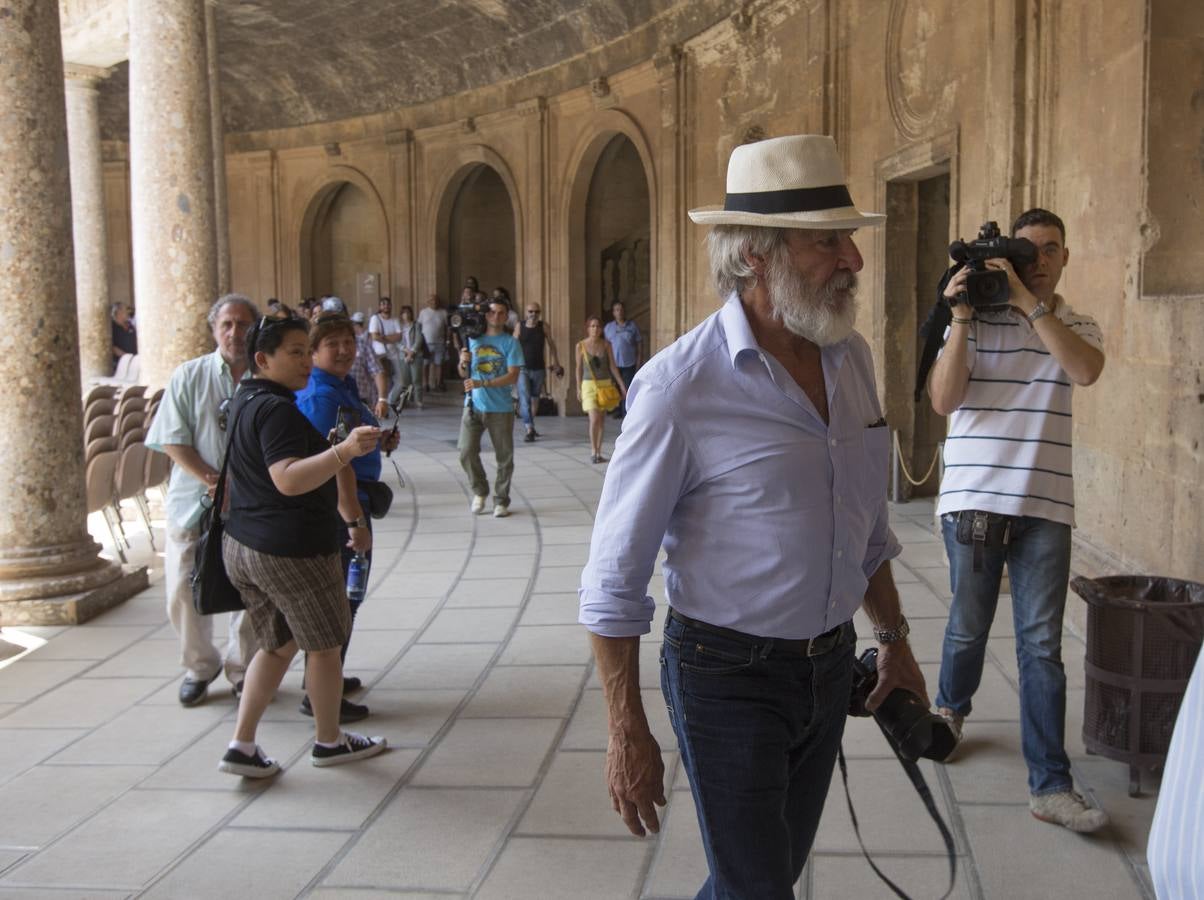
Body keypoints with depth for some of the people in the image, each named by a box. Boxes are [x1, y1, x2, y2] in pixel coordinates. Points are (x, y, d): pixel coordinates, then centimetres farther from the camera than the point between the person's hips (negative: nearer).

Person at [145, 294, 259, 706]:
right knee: (184, 594, 4)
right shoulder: (189, 376, 0)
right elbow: (172, 441, -4)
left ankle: (242, 667, 28)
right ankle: (199, 667, 27)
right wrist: (213, 479, -17)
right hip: (193, 503, 0)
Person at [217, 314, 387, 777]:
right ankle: (329, 741, 25)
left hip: (240, 545, 9)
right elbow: (288, 480, -32)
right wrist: (344, 451, -45)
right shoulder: (276, 409, -20)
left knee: (278, 646, 19)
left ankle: (241, 745, 14)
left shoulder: (244, 401, 12)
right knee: (324, 645, 10)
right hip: (292, 549, -9)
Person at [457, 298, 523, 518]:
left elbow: (513, 376, -12)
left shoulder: (510, 343, -1)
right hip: (474, 405, 2)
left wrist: (481, 383, -20)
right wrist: (463, 363, -8)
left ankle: (501, 501, 16)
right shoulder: (473, 339, 10)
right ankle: (480, 491, 16)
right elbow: (464, 374, 15)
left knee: (504, 456, 3)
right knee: (466, 451, -6)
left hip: (500, 408, -2)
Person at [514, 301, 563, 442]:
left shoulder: (543, 326, 0)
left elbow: (551, 344, 8)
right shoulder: (520, 326, -3)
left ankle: (531, 426, 29)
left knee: (534, 399, 13)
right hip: (523, 368, -2)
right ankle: (530, 430, -15)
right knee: (525, 399, -13)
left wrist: (556, 363, 8)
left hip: (538, 369, 2)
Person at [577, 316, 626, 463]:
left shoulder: (606, 344, -1)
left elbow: (613, 366, 2)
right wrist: (578, 388, 9)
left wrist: (622, 385, -3)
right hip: (589, 385, -2)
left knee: (602, 420, 7)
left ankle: (599, 453, 16)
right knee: (594, 419, -14)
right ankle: (593, 452, -1)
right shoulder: (581, 345, -5)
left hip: (605, 384, 2)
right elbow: (579, 368, 5)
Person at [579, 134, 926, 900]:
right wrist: (628, 734, -15)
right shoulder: (680, 385, -20)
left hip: (830, 666, 7)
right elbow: (614, 580, -16)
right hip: (730, 679, -6)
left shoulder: (853, 358, 1)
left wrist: (895, 642, 18)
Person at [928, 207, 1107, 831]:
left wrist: (1029, 302, -17)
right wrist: (961, 317, -14)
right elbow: (943, 400, -9)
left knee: (1042, 646, -1)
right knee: (968, 627, 12)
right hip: (974, 498, -1)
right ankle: (951, 710, 42)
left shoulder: (1077, 325, 8)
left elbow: (1085, 370, -16)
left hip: (1045, 508, 1)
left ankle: (1050, 785, 3)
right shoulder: (976, 318, 2)